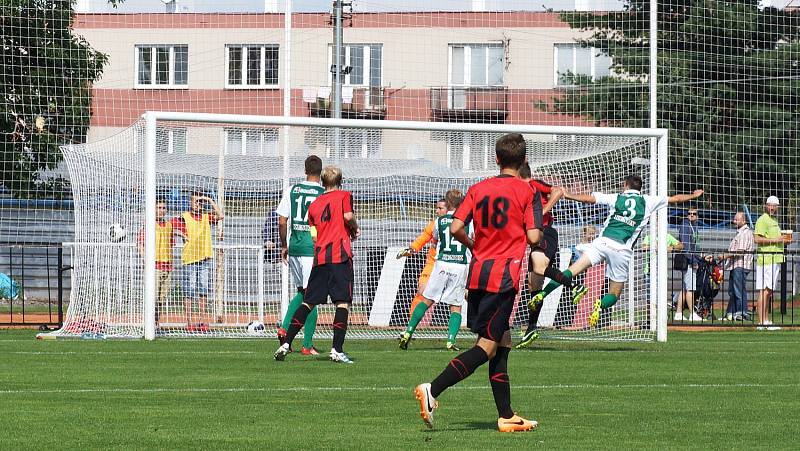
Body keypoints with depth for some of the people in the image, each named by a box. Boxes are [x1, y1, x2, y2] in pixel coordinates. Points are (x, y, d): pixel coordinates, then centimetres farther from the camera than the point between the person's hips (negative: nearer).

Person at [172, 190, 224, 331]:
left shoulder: (206, 217, 11)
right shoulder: (184, 217, 0)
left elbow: (220, 216, -3)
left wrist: (210, 201, -3)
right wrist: (183, 235, -10)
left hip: (205, 258, 4)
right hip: (189, 259, -4)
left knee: (203, 291, 5)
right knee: (189, 292, -3)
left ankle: (202, 321, 10)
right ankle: (190, 322, -2)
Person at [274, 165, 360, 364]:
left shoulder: (314, 204, 18)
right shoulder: (344, 196, 5)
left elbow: (314, 234, 12)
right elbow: (348, 216, -13)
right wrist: (355, 230, 5)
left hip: (319, 256, 5)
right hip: (340, 254, -5)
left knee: (308, 302, 9)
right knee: (343, 302, -5)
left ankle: (286, 344, 4)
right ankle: (337, 350, -13)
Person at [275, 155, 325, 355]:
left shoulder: (292, 191, 4)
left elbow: (282, 222, 5)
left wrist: (284, 246, 16)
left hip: (294, 247, 4)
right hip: (314, 248, -4)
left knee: (301, 292, 20)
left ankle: (285, 327, 2)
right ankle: (307, 345, 0)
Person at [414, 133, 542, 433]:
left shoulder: (478, 189, 9)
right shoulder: (525, 191, -3)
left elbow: (456, 228, 1)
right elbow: (533, 237, -9)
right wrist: (540, 232, 14)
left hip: (478, 273, 6)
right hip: (504, 276, -6)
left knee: (502, 343, 13)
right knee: (487, 346, -6)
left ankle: (506, 416, 12)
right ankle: (433, 390, -21)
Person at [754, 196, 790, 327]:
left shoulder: (774, 221, 22)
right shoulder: (762, 220, -7)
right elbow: (757, 239, -17)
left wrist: (784, 240, 11)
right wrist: (775, 240, -20)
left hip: (776, 259, 10)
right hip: (765, 259, -10)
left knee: (769, 291, 11)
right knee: (764, 290, -12)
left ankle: (766, 319, 14)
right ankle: (761, 320, -15)